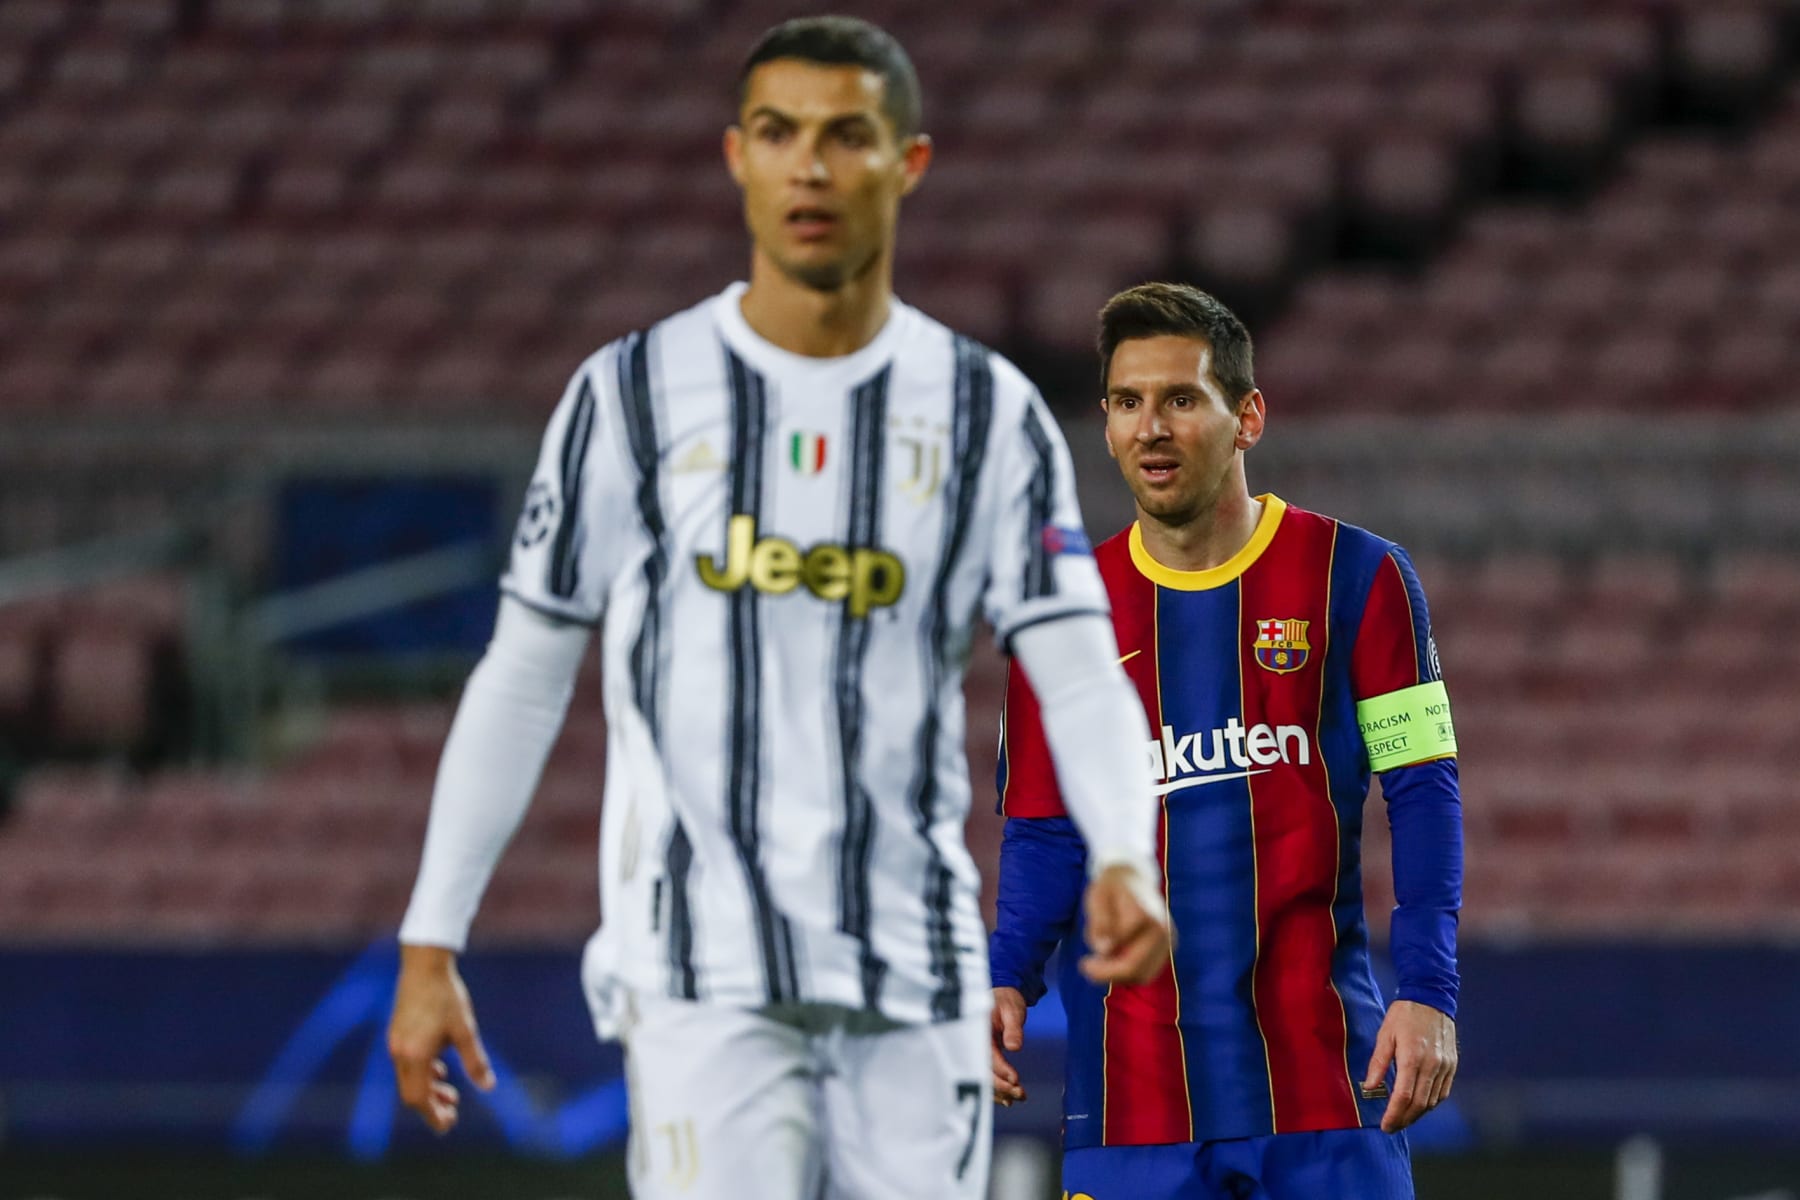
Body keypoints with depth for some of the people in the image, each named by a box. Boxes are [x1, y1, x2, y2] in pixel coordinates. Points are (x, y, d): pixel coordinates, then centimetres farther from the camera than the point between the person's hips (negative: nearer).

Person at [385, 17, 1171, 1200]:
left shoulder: (990, 413, 6)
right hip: (702, 973, -2)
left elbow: (1080, 675, -3)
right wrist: (430, 945, 5)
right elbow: (521, 680, 7)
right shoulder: (634, 394, 3)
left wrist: (1126, 859, -23)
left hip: (916, 979, 2)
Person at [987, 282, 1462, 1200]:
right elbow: (1044, 836, 12)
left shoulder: (1355, 579, 3)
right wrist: (1008, 980, -6)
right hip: (1130, 1083, 2)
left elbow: (1424, 793, 1)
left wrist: (1428, 992, -10)